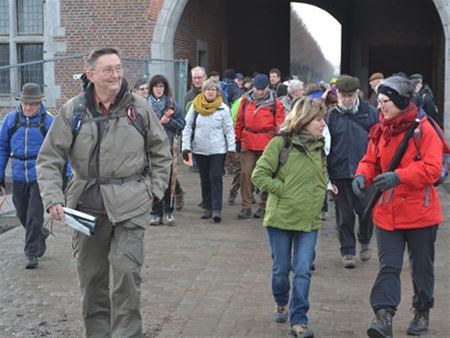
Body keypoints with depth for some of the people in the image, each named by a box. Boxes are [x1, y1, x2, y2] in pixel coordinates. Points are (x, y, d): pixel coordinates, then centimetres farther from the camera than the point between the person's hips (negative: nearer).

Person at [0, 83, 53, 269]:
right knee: (22, 215, 15)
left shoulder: (48, 121, -7)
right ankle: (41, 234, 41)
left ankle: (31, 253, 5)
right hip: (19, 177, 4)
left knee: (34, 216, -5)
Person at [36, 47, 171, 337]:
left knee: (126, 268, -13)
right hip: (87, 204, 2)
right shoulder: (72, 111, 1)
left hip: (129, 204, -2)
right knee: (91, 276, 10)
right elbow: (49, 160, 3)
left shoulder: (138, 106, 1)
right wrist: (53, 199, -9)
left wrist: (154, 190, 4)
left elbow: (161, 152, 12)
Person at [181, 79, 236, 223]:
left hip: (218, 150, -2)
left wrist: (231, 148, -4)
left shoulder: (223, 108, -1)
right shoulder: (195, 107, 3)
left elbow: (229, 130, 1)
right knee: (204, 180, 9)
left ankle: (217, 210, -8)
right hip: (200, 150, 3)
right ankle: (207, 208, 18)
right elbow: (188, 127, 5)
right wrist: (186, 146, 0)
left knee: (216, 178, -8)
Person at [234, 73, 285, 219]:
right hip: (248, 142, 2)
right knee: (246, 173, -4)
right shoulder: (246, 100, 6)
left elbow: (280, 125, 0)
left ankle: (264, 206, 19)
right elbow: (239, 121, 13)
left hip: (267, 144, -2)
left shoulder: (275, 103, -2)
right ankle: (246, 207, 2)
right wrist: (238, 138, 12)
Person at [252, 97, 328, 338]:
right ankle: (281, 304, 38)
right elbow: (259, 175, -11)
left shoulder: (319, 147, 6)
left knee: (303, 271, -3)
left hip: (309, 220, 3)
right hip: (280, 218, -3)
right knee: (281, 268, 11)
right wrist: (283, 191, -13)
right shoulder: (280, 143, -11)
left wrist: (318, 199, 8)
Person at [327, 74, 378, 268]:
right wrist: (326, 173, 2)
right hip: (340, 173, 1)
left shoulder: (370, 112, 3)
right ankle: (348, 251, 17)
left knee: (366, 210, -1)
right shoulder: (332, 115, 3)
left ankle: (365, 241, 27)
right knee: (344, 214, 5)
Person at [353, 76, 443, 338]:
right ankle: (384, 317, -9)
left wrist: (398, 176, -32)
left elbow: (432, 168, -20)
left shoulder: (424, 129, -13)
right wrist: (362, 175, -10)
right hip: (387, 212, 4)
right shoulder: (380, 131, 6)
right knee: (389, 266, -4)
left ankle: (422, 313, 33)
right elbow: (371, 161, 13)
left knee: (422, 267, 14)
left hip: (420, 211, -4)